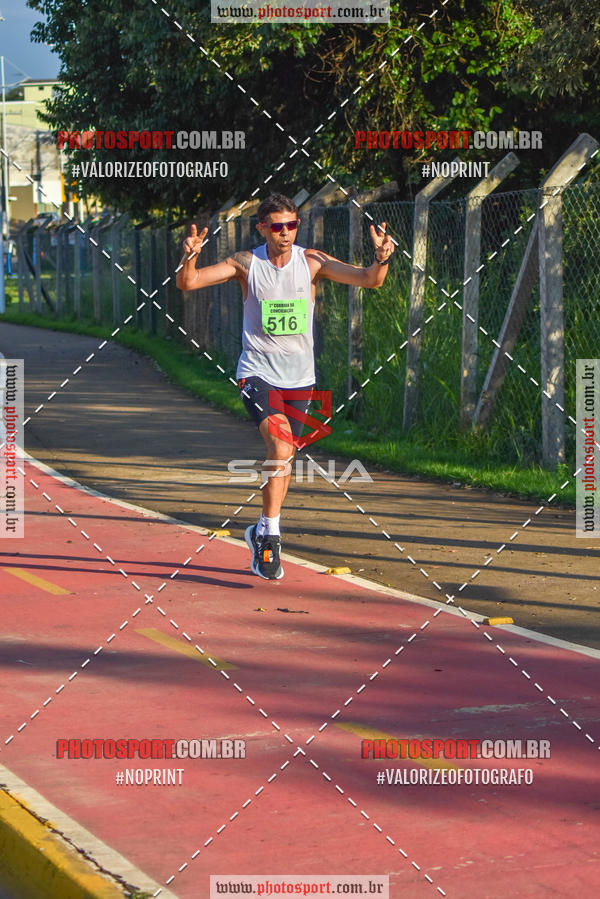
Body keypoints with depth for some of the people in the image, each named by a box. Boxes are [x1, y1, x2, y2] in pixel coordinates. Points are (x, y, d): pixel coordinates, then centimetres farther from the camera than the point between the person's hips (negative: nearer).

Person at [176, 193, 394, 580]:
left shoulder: (312, 262, -6)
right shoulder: (246, 263, -7)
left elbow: (369, 279, -14)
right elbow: (188, 282, -11)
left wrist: (381, 258, -36)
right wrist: (190, 257, -33)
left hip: (299, 376, 3)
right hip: (258, 371, -3)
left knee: (284, 456, 14)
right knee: (280, 443, -24)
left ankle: (263, 533, 35)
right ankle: (270, 535, -14)